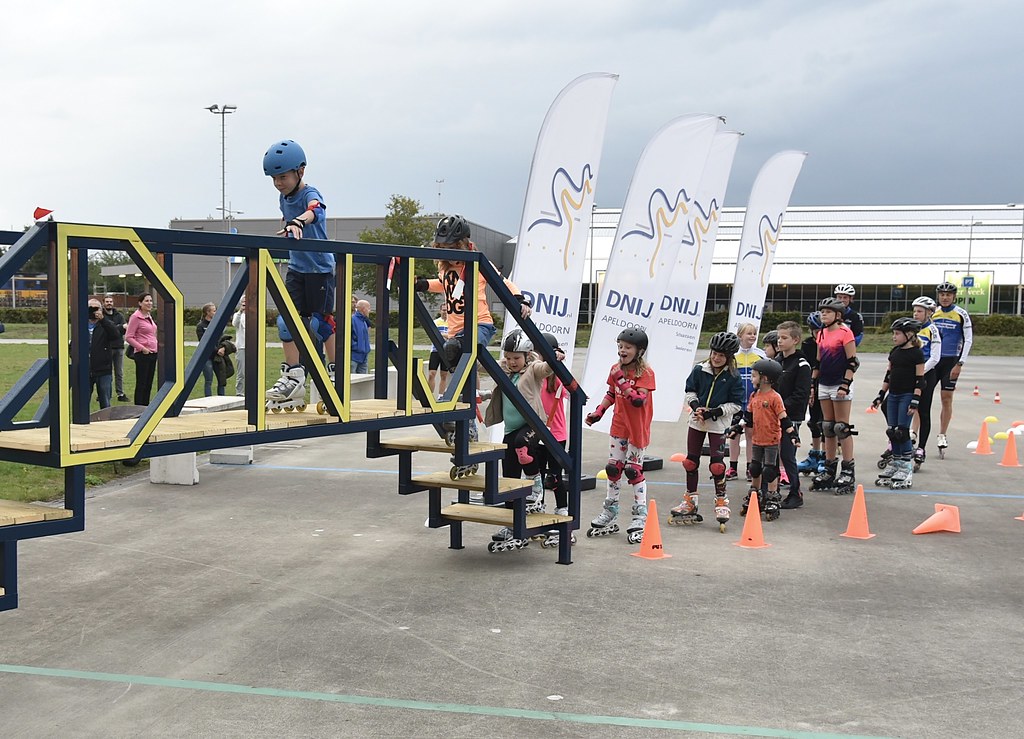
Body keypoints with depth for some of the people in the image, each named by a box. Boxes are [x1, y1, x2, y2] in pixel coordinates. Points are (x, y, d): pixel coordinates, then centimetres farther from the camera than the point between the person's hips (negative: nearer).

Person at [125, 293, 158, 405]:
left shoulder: (149, 317, 14)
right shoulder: (135, 317, -10)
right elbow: (128, 337, -13)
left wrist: (156, 346, 12)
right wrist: (142, 348, -17)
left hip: (153, 354, 8)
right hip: (142, 354, -8)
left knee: (149, 384, 11)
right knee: (141, 384, -4)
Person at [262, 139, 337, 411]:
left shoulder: (310, 194, -18)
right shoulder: (284, 198, 4)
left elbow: (314, 210, -43)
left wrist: (298, 223, -62)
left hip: (320, 268, -6)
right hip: (296, 267, 6)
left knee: (322, 320, 2)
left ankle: (334, 371, 20)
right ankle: (293, 377, -2)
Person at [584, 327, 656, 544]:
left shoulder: (646, 372, -15)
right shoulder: (616, 369, 3)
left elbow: (639, 400, -26)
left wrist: (621, 381, -29)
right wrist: (598, 412, 3)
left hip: (638, 429, -6)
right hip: (619, 426, 6)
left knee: (634, 470, -1)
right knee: (613, 468, 9)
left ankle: (640, 518, 9)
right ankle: (609, 514, 20)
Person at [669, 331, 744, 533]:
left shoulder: (733, 377, -9)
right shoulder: (699, 370, -1)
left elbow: (736, 404, -8)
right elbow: (690, 390, 10)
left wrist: (716, 412, -18)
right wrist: (695, 405, -9)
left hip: (718, 424, -4)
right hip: (696, 421, 4)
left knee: (717, 464, -6)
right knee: (690, 461, 9)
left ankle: (721, 501, 10)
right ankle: (690, 501, 22)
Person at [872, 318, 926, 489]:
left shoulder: (916, 353, -8)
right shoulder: (894, 352, 12)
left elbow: (920, 380, -10)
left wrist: (915, 401, -16)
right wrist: (880, 396, 15)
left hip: (907, 395, -7)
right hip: (893, 395, 7)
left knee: (902, 431, -8)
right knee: (892, 431, 7)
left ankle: (907, 468, 1)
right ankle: (895, 463, 18)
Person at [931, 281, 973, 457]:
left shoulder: (961, 314, -4)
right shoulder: (932, 313, 6)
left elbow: (968, 339, -4)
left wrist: (960, 364, -9)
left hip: (951, 361, -3)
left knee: (946, 398, 1)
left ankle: (941, 436, 12)